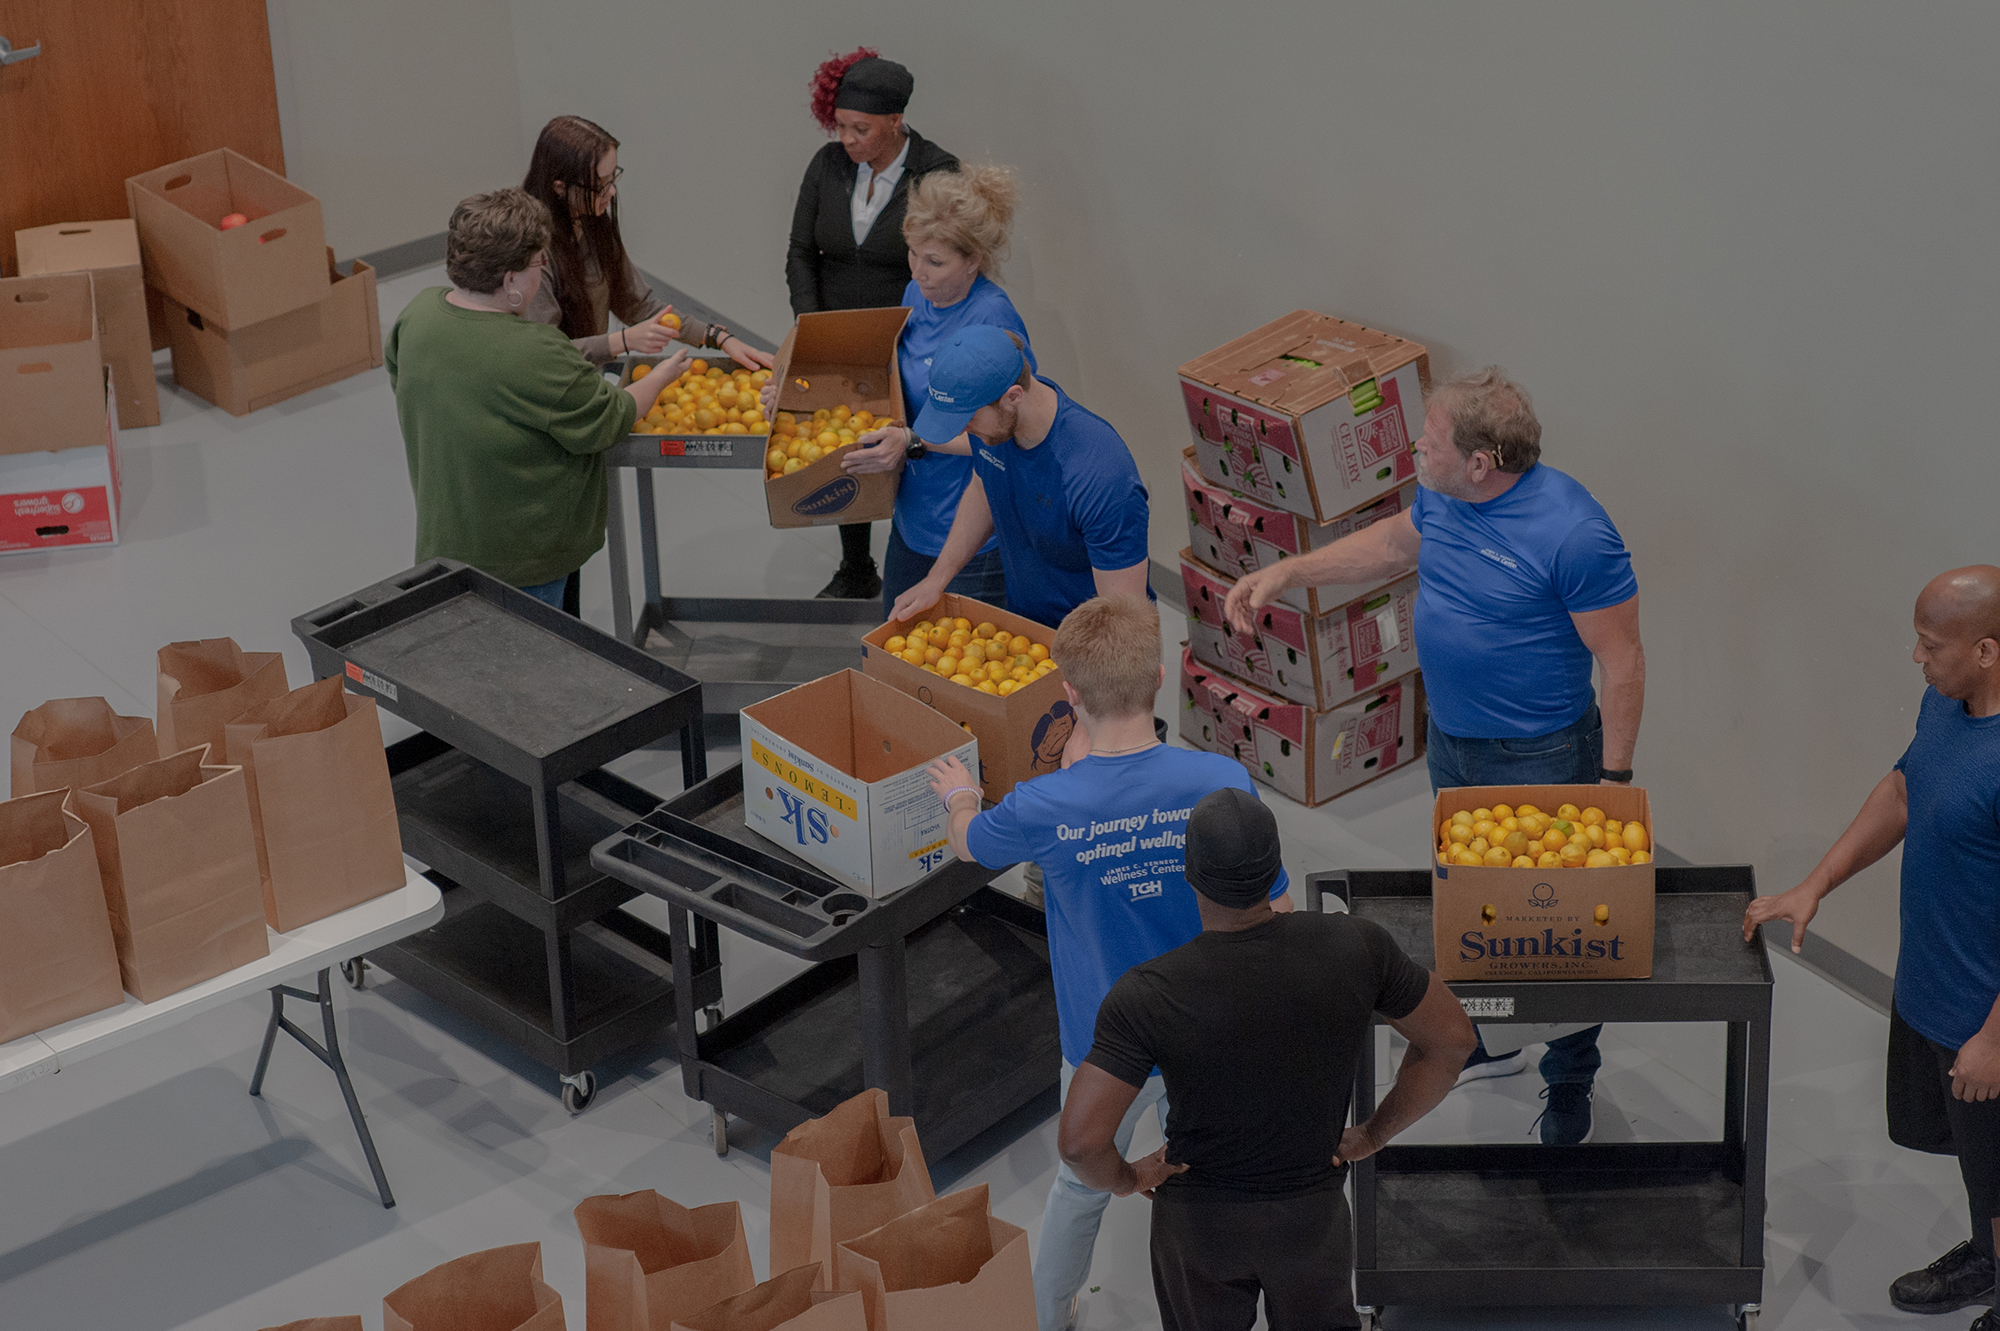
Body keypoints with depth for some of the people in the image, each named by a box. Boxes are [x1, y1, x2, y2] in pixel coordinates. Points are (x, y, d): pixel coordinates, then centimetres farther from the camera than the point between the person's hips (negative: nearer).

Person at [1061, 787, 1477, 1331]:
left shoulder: (1146, 996, -30)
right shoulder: (1354, 946, -23)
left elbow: (1080, 1141, -31)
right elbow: (1452, 1037, -10)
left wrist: (1126, 1179, -8)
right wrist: (1376, 1133, 1)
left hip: (1200, 1224, -1)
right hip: (1312, 1218, 1)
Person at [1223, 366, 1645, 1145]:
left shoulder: (1573, 533, -30)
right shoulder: (1443, 499, -6)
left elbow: (1622, 661, -23)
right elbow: (1394, 544, 17)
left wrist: (1613, 778, -20)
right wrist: (1284, 574, 12)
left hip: (1540, 759, -8)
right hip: (1451, 744, 8)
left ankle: (1569, 1089, 24)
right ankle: (1488, 1042, 46)